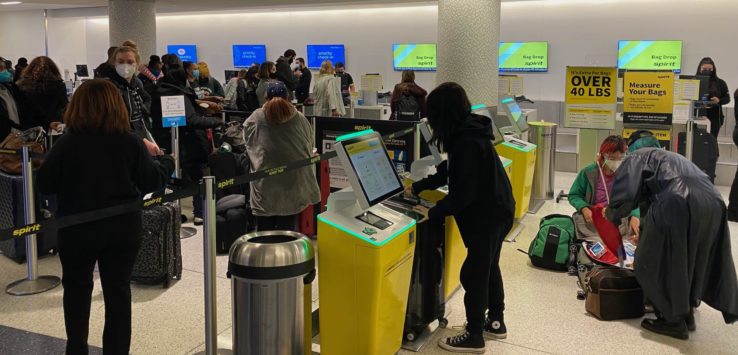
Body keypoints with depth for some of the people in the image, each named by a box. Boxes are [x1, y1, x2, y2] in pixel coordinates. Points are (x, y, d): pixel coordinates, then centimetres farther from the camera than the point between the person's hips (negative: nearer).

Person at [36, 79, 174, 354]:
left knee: (76, 287, 20)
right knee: (118, 290, 12)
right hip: (123, 228, 1)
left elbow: (44, 184, -8)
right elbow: (152, 181, -4)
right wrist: (166, 161, 15)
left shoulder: (67, 143, -12)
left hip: (77, 229, 0)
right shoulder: (131, 143, -10)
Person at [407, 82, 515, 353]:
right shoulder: (467, 132, 6)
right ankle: (495, 322, 37)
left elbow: (463, 192, -26)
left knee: (473, 273, 1)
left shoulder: (468, 141, -26)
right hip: (494, 209, 10)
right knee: (488, 268, 22)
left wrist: (432, 213, -19)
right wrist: (417, 188, 16)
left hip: (487, 215, -10)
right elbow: (448, 172, 16)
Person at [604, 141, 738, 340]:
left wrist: (610, 214, 24)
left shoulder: (638, 157, 19)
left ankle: (674, 320, 14)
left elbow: (625, 196, 4)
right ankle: (687, 313, 33)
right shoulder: (672, 159, 39)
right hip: (713, 202, 7)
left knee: (657, 261, 10)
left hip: (676, 204, -7)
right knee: (693, 258, 24)